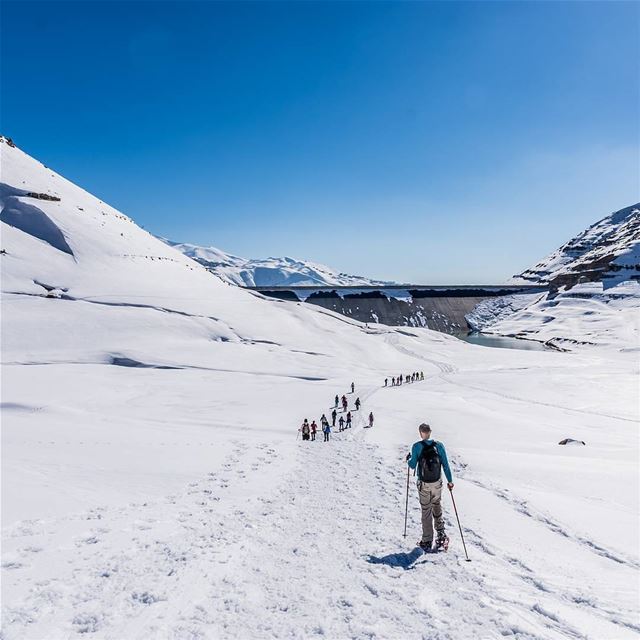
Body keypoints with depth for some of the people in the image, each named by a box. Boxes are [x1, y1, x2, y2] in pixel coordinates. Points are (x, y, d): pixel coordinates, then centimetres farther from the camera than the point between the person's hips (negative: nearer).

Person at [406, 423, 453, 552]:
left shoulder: (417, 446, -13)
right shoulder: (439, 445, -6)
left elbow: (413, 465, -7)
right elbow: (445, 464, -2)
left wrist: (409, 459, 14)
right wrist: (450, 480, 8)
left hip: (424, 484, -2)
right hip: (437, 483, 2)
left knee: (426, 511, 8)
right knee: (437, 507, 23)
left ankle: (427, 541, 15)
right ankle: (441, 534, 21)